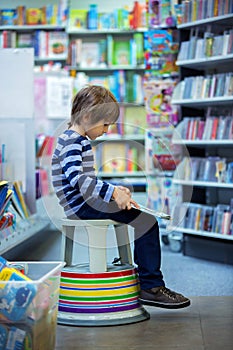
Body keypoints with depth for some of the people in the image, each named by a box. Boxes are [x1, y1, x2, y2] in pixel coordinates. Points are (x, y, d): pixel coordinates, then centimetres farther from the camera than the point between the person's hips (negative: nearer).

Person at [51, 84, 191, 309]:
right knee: (147, 222, -16)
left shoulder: (79, 141, 19)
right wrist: (113, 193, -34)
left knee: (142, 218, 16)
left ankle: (147, 284, 17)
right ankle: (151, 286, -11)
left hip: (87, 201, 11)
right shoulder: (71, 142, -15)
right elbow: (76, 178, -30)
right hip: (81, 206, -11)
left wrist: (114, 189, 12)